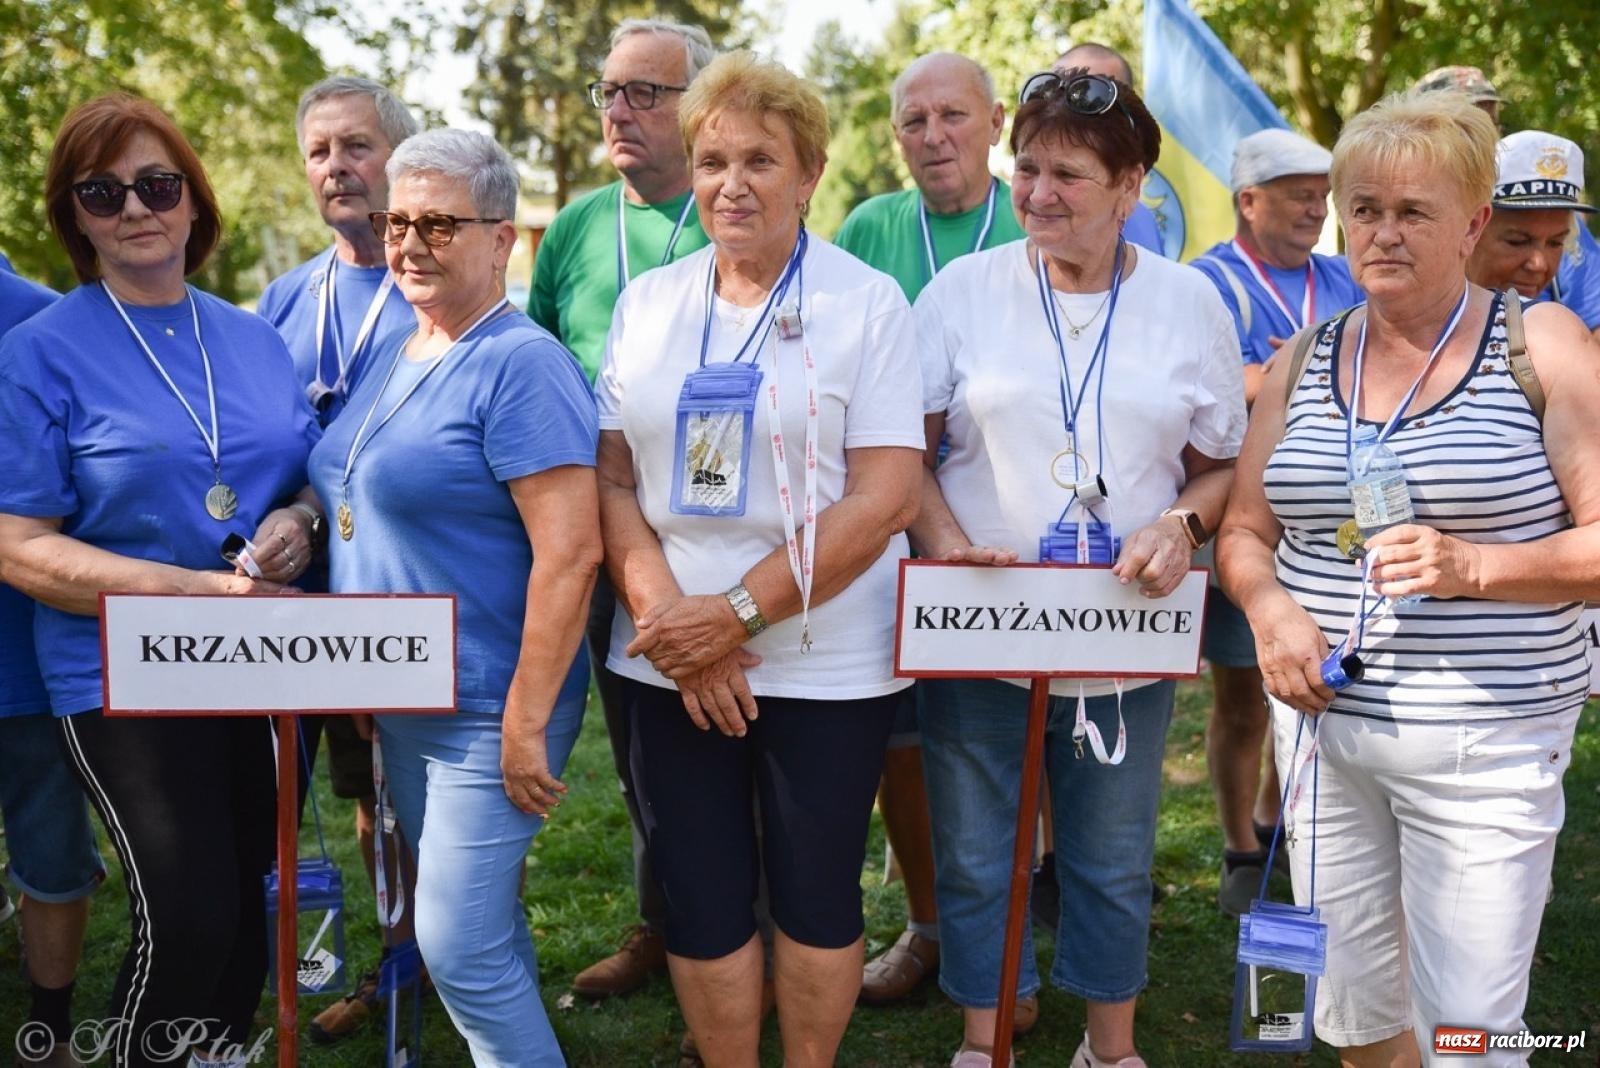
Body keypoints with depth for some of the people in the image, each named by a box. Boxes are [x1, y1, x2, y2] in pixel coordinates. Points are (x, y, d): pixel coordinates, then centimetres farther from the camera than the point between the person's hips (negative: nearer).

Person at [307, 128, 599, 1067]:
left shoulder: (520, 366, -18)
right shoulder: (397, 356, 9)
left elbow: (569, 554, -24)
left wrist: (527, 723, -24)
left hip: (487, 708, -8)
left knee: (459, 943, -5)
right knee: (481, 920, 20)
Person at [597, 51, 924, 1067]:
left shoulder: (867, 301, -5)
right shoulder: (647, 303, 7)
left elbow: (885, 495, -12)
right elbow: (613, 479, 5)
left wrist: (739, 613, -17)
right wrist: (670, 616, -11)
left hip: (827, 663, -3)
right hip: (672, 663, 3)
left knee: (815, 892, 10)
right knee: (700, 897, 10)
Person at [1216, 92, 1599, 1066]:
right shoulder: (1304, 359, 9)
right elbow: (1245, 531, 13)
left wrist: (1475, 565, -23)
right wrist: (1270, 606, -8)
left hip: (1485, 740, -4)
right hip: (1325, 723, 4)